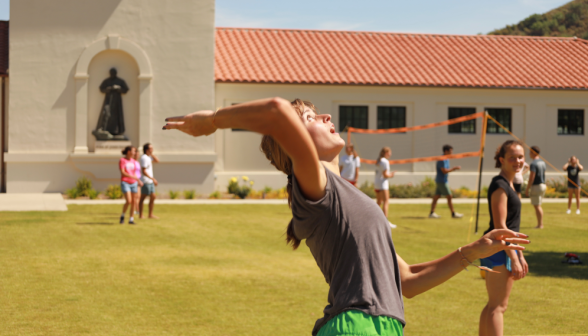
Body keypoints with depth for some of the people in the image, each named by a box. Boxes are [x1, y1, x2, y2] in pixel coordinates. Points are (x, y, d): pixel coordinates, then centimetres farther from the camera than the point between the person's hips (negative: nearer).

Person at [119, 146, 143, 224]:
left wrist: (138, 181, 11)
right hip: (125, 183, -6)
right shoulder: (122, 160, -8)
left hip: (133, 183, 6)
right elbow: (123, 173, -15)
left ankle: (131, 219, 10)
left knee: (134, 202, 1)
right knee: (128, 201, -17)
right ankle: (122, 216, 5)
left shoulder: (133, 161, 10)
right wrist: (134, 177, -18)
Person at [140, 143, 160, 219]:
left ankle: (151, 214, 13)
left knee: (153, 197, 8)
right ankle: (141, 215, 3)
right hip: (146, 181, -9)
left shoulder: (149, 157, 12)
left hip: (150, 181, 9)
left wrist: (152, 154, 4)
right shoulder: (144, 158, -16)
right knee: (143, 198, -3)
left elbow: (157, 161, 16)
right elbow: (144, 171, -21)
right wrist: (153, 178, -22)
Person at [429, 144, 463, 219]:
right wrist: (454, 168, -17)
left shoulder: (446, 160, 14)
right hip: (441, 181, -10)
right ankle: (453, 213, 0)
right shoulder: (441, 160, -18)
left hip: (443, 181, 10)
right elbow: (444, 171, -22)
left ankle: (432, 213, 8)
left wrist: (454, 168, 6)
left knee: (436, 197, 8)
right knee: (449, 197, -5)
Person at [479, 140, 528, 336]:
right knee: (497, 305, -9)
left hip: (507, 249, 10)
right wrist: (514, 259, -20)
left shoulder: (509, 184, 16)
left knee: (494, 305, 14)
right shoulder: (499, 185, -14)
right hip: (498, 251, -10)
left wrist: (520, 256, 21)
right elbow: (500, 225, -19)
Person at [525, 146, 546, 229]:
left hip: (536, 186, -9)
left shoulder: (533, 164, -17)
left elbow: (532, 178, -20)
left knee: (537, 206, -4)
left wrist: (527, 189, -15)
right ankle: (540, 223, 20)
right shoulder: (542, 162, 11)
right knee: (538, 206, 17)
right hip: (543, 185, 9)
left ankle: (540, 224, -4)